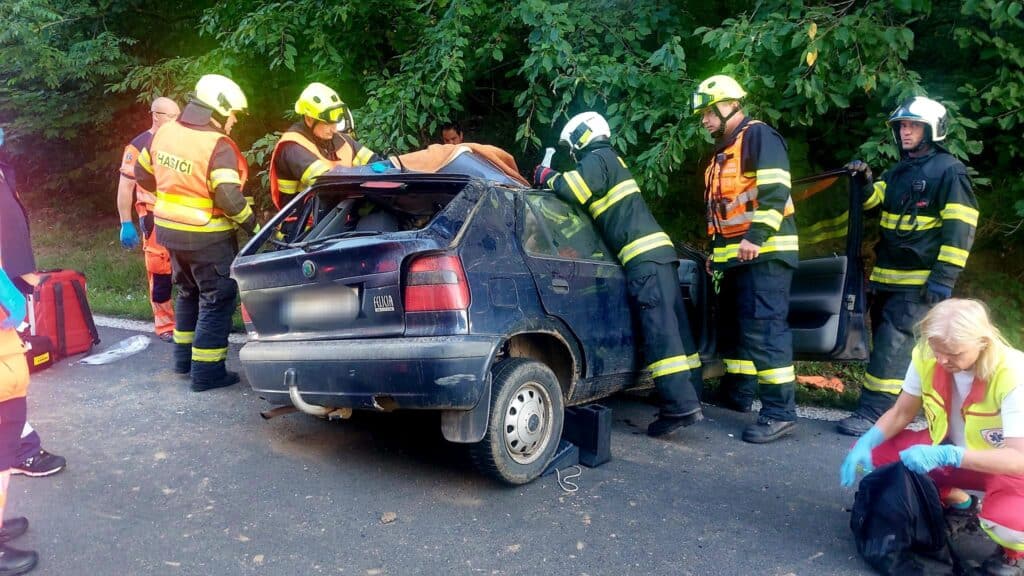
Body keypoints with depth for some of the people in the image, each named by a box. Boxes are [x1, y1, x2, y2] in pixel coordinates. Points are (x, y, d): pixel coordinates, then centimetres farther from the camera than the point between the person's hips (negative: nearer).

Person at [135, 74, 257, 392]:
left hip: (170, 229, 8)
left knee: (188, 292, 24)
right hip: (207, 236, -8)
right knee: (217, 299, 3)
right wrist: (253, 226, -14)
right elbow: (229, 198, -26)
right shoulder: (218, 146, -20)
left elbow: (143, 174, 14)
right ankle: (206, 371, 5)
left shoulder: (165, 132, 4)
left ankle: (183, 358, 33)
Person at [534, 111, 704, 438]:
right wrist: (555, 179, 26)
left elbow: (575, 189, -17)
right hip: (656, 251, 10)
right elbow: (590, 200, 33)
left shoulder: (596, 158, 0)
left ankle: (681, 405, -18)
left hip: (643, 255, -10)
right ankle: (690, 397, 15)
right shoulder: (610, 160, 29)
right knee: (673, 325, 9)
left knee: (659, 328, -15)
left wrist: (547, 177, 2)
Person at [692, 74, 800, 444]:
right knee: (732, 326, 17)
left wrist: (756, 237, -26)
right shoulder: (722, 152, 22)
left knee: (763, 329, -14)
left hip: (764, 252, -10)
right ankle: (736, 393, 31)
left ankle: (780, 412, -11)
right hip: (734, 256, 10)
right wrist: (716, 250, 25)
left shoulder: (759, 136, -7)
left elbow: (775, 190, -20)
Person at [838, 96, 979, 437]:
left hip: (919, 282, -8)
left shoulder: (949, 170, -6)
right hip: (886, 278, 8)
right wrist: (864, 182, -2)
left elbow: (960, 228, -11)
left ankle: (872, 414, -12)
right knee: (885, 342, 11)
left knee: (893, 346, -12)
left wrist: (944, 277, -17)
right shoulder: (898, 172, 19)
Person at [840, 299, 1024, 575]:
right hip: (948, 449, 5)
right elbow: (901, 413, -6)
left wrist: (946, 456, -48)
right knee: (870, 453, -14)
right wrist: (866, 442, -25)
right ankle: (951, 500, 9)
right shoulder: (926, 357, -18)